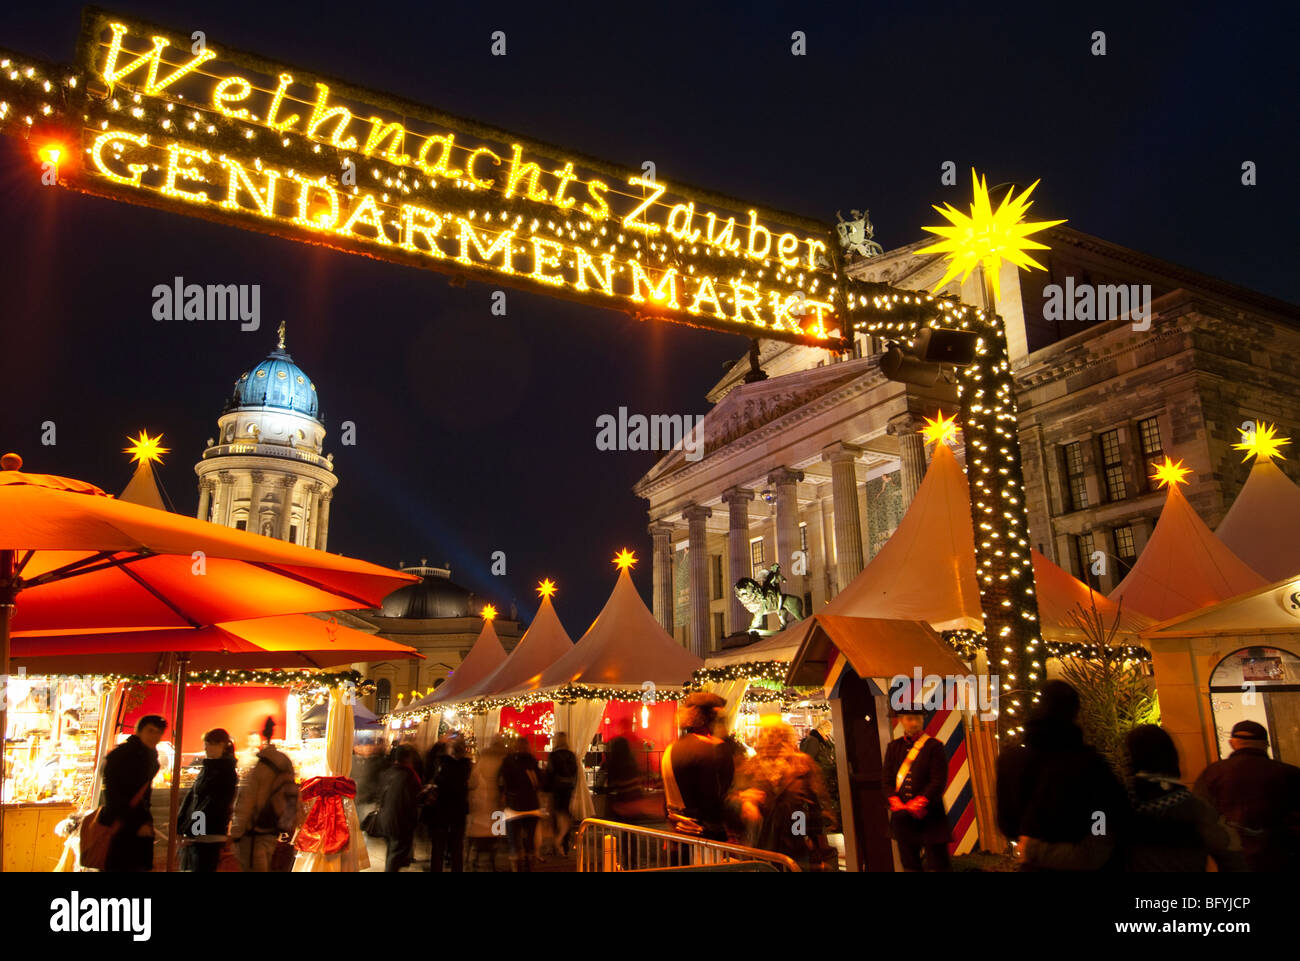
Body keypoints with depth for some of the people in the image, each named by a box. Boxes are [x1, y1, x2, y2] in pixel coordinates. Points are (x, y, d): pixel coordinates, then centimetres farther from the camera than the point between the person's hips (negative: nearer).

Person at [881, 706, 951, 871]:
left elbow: (938, 782, -9)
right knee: (909, 864, 11)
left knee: (937, 864, -2)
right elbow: (886, 779, 7)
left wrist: (919, 803, -16)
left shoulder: (934, 746, -3)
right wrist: (895, 802, -9)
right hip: (902, 816, 4)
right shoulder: (893, 747, 10)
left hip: (929, 815, -4)